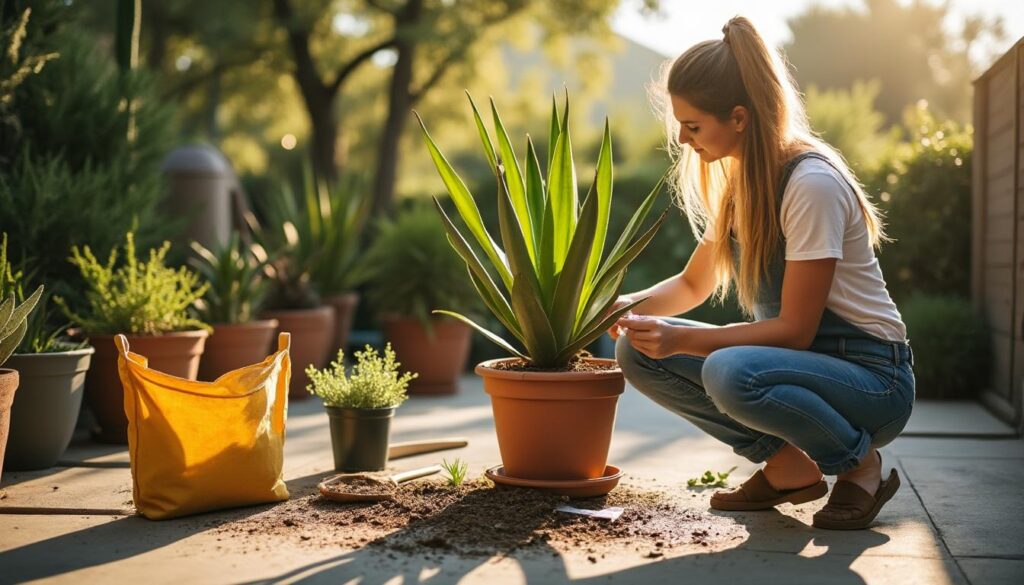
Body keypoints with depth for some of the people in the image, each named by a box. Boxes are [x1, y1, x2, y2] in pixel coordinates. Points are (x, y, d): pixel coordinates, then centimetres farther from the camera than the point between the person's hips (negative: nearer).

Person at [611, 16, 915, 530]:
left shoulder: (812, 184, -21)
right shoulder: (739, 182, 5)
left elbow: (794, 329, -22)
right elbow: (693, 284, 16)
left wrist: (683, 340, -27)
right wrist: (629, 306, -4)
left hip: (872, 377, -8)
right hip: (796, 359, 8)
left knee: (731, 372, -37)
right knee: (638, 352, -8)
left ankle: (861, 465, -8)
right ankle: (788, 466, 0)